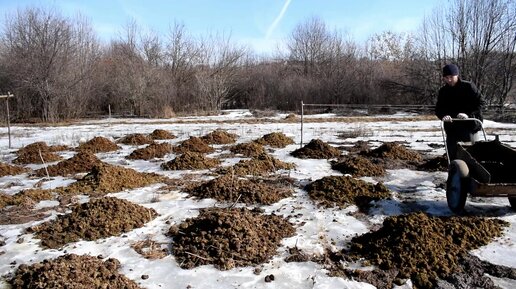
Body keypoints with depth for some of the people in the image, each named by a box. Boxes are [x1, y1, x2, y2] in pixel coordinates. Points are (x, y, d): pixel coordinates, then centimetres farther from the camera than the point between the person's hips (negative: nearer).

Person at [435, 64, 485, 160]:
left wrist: (468, 114, -21)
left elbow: (480, 102, -6)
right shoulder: (443, 91, 6)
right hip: (452, 126, 4)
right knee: (451, 151, 5)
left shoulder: (468, 86, -5)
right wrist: (443, 116, -19)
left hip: (469, 124, -4)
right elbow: (438, 109, 4)